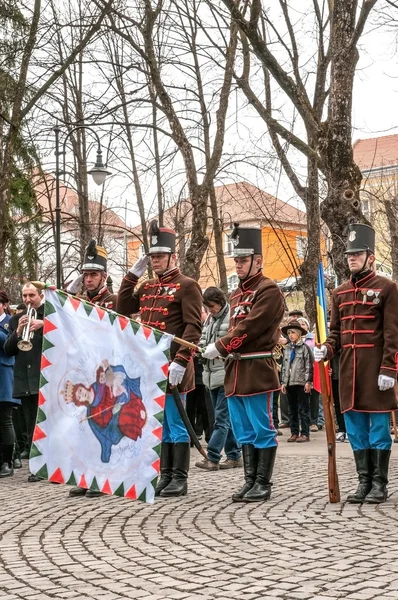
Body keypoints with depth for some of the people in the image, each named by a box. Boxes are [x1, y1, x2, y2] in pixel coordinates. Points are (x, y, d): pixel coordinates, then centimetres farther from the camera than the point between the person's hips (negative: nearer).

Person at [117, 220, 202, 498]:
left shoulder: (187, 285, -6)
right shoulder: (148, 287, 17)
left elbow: (194, 327, -13)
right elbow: (123, 308, 16)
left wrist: (181, 361, -22)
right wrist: (133, 274, 11)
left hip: (172, 368, -7)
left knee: (176, 423, -1)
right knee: (159, 424, 11)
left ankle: (180, 479, 5)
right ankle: (165, 476, 18)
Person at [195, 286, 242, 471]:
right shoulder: (210, 319, 16)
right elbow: (203, 339, 22)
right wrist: (202, 348, 1)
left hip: (227, 375, -9)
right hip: (213, 375, 9)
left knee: (221, 418, -8)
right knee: (226, 417, 13)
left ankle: (212, 458, -10)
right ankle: (234, 455, 19)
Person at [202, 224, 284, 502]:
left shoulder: (269, 290, -8)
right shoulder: (238, 294, 19)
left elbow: (250, 327, -16)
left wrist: (219, 347, -14)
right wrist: (225, 351, 4)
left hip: (257, 371, -9)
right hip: (236, 371, 9)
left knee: (262, 430, -1)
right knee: (244, 432, 11)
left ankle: (263, 484, 5)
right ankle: (250, 482, 18)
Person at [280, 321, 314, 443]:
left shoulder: (304, 347, -3)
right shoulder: (287, 348, 13)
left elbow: (309, 366, -6)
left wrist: (308, 382, -11)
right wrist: (283, 382, 11)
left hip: (301, 382, -6)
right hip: (289, 382, 6)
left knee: (303, 409, -2)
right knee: (292, 410, 9)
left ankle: (304, 434, 1)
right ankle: (294, 433, 14)